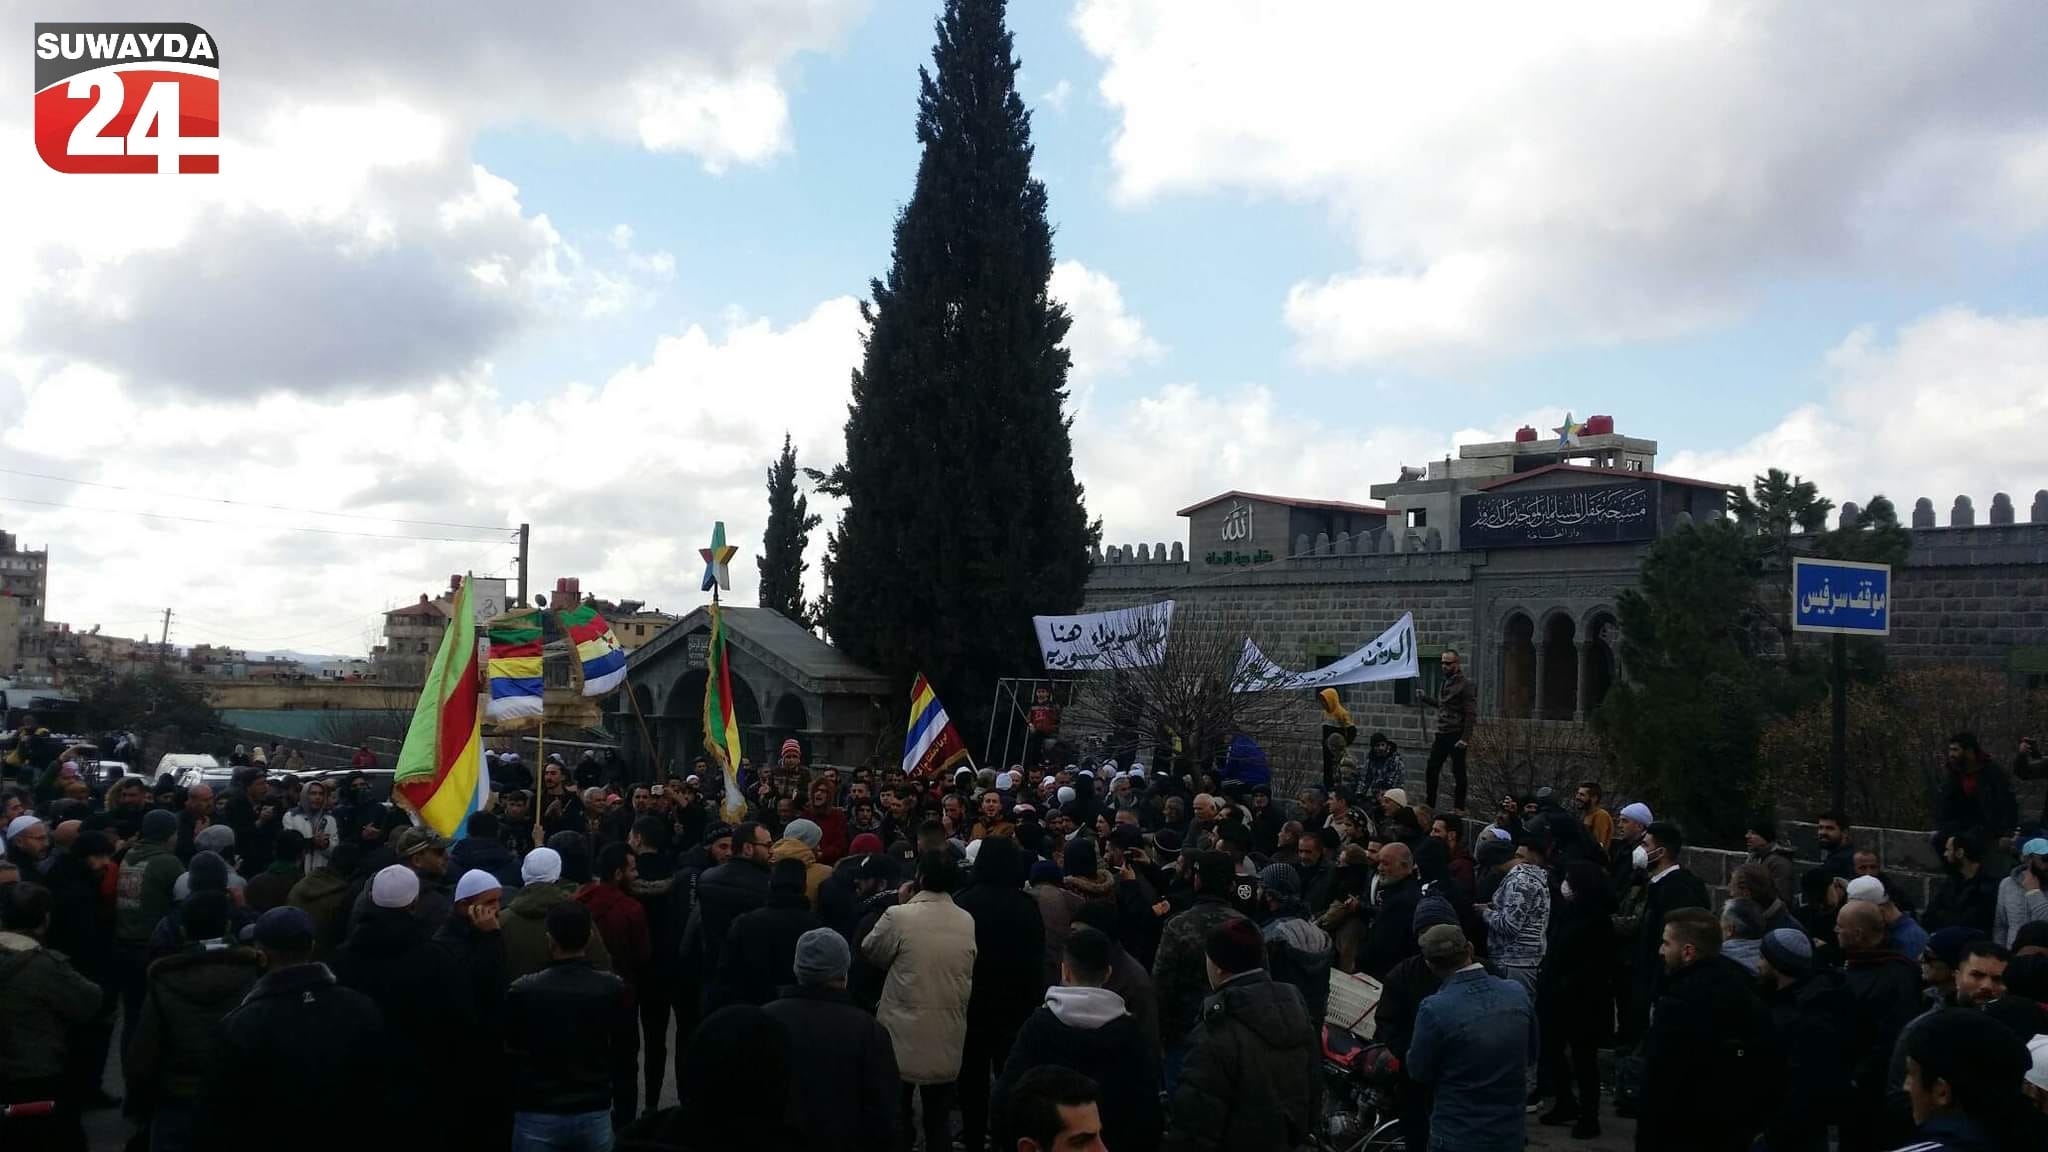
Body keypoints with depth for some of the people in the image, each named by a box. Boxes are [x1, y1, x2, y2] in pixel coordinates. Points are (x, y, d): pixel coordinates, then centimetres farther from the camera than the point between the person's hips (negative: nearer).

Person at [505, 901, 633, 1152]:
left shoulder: (522, 990, -12)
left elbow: (510, 1051, 0)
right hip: (594, 1114, 1)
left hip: (537, 1115, -1)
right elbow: (623, 1053, 1)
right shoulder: (613, 988, -9)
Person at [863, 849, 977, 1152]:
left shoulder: (899, 916, -15)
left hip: (904, 1036, -3)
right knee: (939, 1121, 13)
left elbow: (870, 952, 1)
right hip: (947, 1040, 3)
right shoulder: (967, 922, -1)